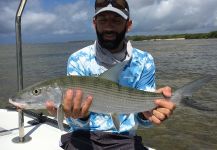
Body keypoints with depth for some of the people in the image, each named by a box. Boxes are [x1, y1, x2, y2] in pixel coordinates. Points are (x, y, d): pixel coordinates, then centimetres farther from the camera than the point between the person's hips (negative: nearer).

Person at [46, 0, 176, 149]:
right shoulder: (78, 60, -8)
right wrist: (79, 116, -33)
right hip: (84, 137, -2)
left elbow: (140, 118, -4)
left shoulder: (144, 61, -5)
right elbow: (78, 125, -10)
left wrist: (146, 113, -26)